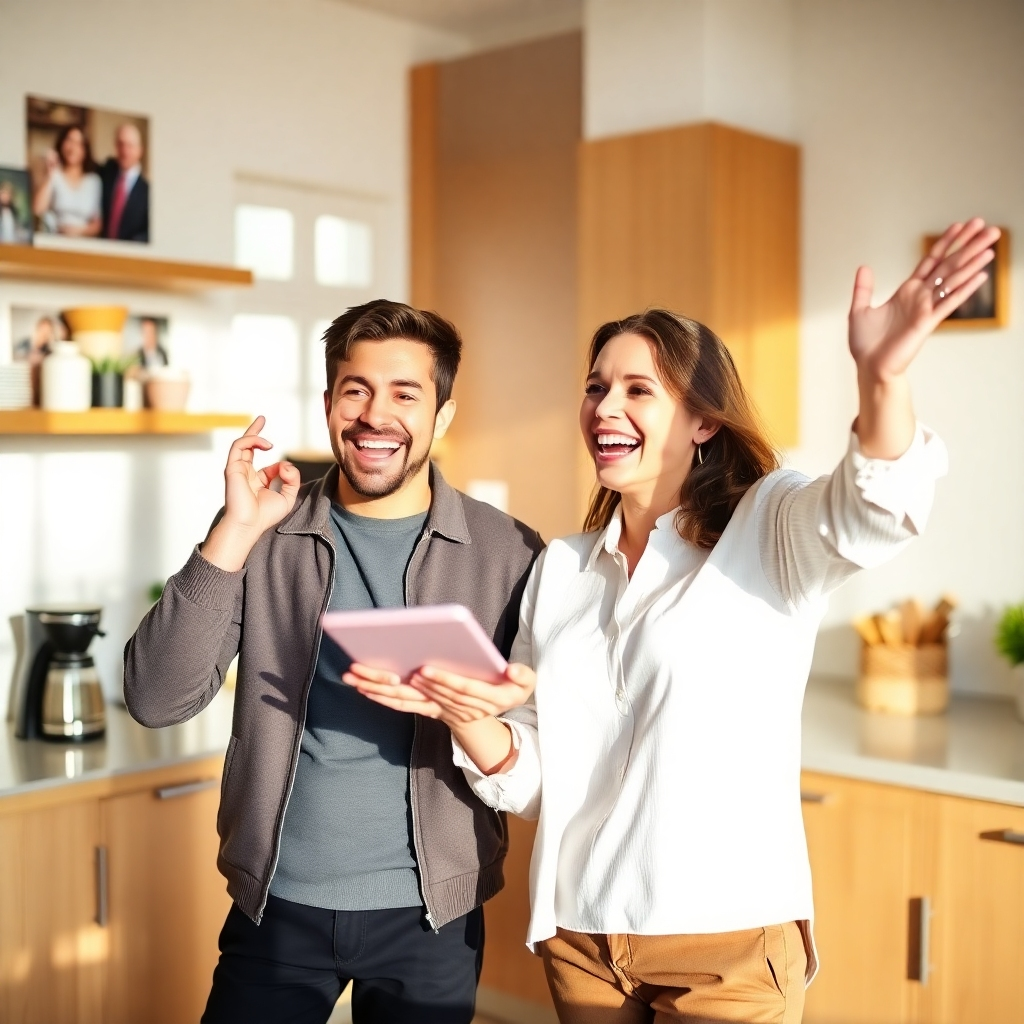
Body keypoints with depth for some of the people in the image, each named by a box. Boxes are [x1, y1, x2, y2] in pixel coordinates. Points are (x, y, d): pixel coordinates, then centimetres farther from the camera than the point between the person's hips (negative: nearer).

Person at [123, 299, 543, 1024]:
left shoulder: (509, 553, -7)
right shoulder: (265, 536, -3)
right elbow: (157, 701, -11)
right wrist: (234, 535, -19)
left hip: (431, 915, 0)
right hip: (277, 905, 1)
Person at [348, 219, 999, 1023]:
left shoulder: (768, 529, -7)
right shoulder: (561, 569, 6)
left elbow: (873, 512, -30)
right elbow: (533, 780, 7)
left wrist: (881, 379, -49)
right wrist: (464, 715, -13)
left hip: (729, 939, -5)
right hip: (577, 937, 5)